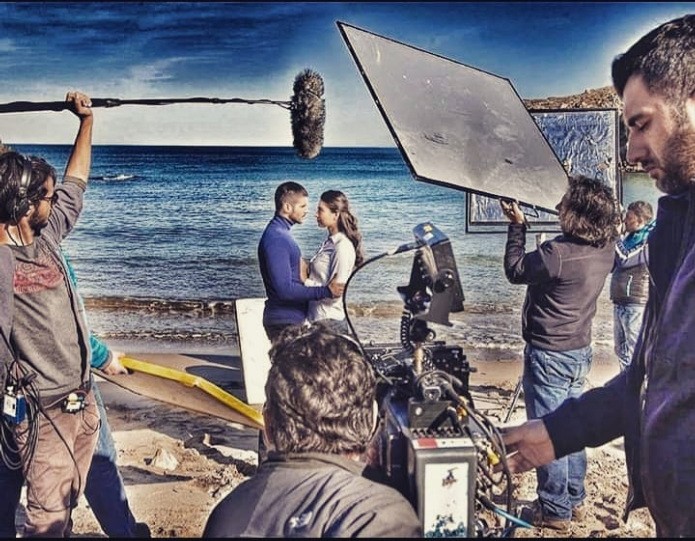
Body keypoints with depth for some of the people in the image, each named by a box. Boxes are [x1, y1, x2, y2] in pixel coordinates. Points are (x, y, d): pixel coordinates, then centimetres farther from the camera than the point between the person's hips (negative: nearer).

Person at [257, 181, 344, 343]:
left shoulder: (282, 233, 11)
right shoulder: (276, 238, -21)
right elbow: (285, 289, -26)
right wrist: (325, 291, -23)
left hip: (292, 318, 10)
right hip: (284, 322, -10)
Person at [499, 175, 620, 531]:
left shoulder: (558, 253, -26)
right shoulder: (606, 251, -3)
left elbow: (515, 271, -9)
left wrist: (517, 225, 1)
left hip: (548, 355, -8)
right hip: (580, 353, 8)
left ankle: (554, 510, 14)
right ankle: (574, 500, 30)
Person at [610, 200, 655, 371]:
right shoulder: (630, 239, 13)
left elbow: (625, 260, -21)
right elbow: (612, 266, 17)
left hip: (636, 306, -9)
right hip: (619, 304, 9)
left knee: (636, 354, -6)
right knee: (622, 351, 17)